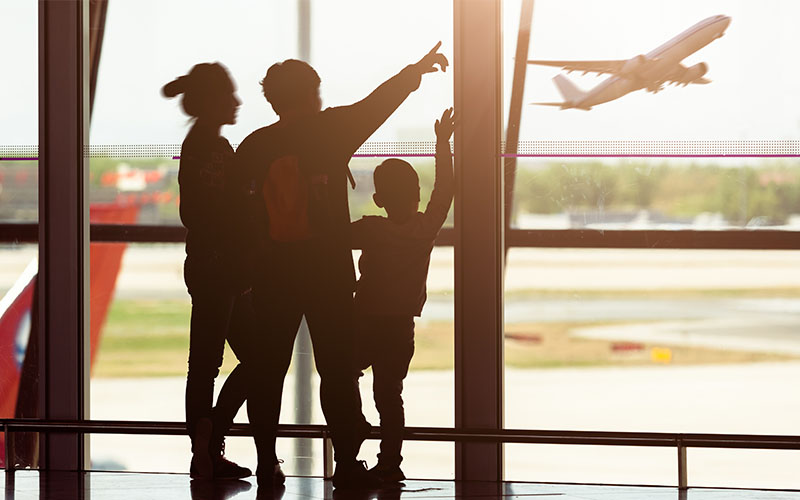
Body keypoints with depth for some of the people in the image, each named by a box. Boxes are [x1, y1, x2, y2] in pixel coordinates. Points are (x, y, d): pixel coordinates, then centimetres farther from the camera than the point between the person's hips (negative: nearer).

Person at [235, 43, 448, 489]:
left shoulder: (255, 145, 3)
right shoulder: (330, 131, -3)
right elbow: (378, 103, 10)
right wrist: (417, 71, 24)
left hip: (273, 273, 2)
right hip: (328, 272, -2)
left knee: (268, 369, 7)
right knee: (337, 369, 3)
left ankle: (266, 464, 7)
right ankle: (347, 465, 3)